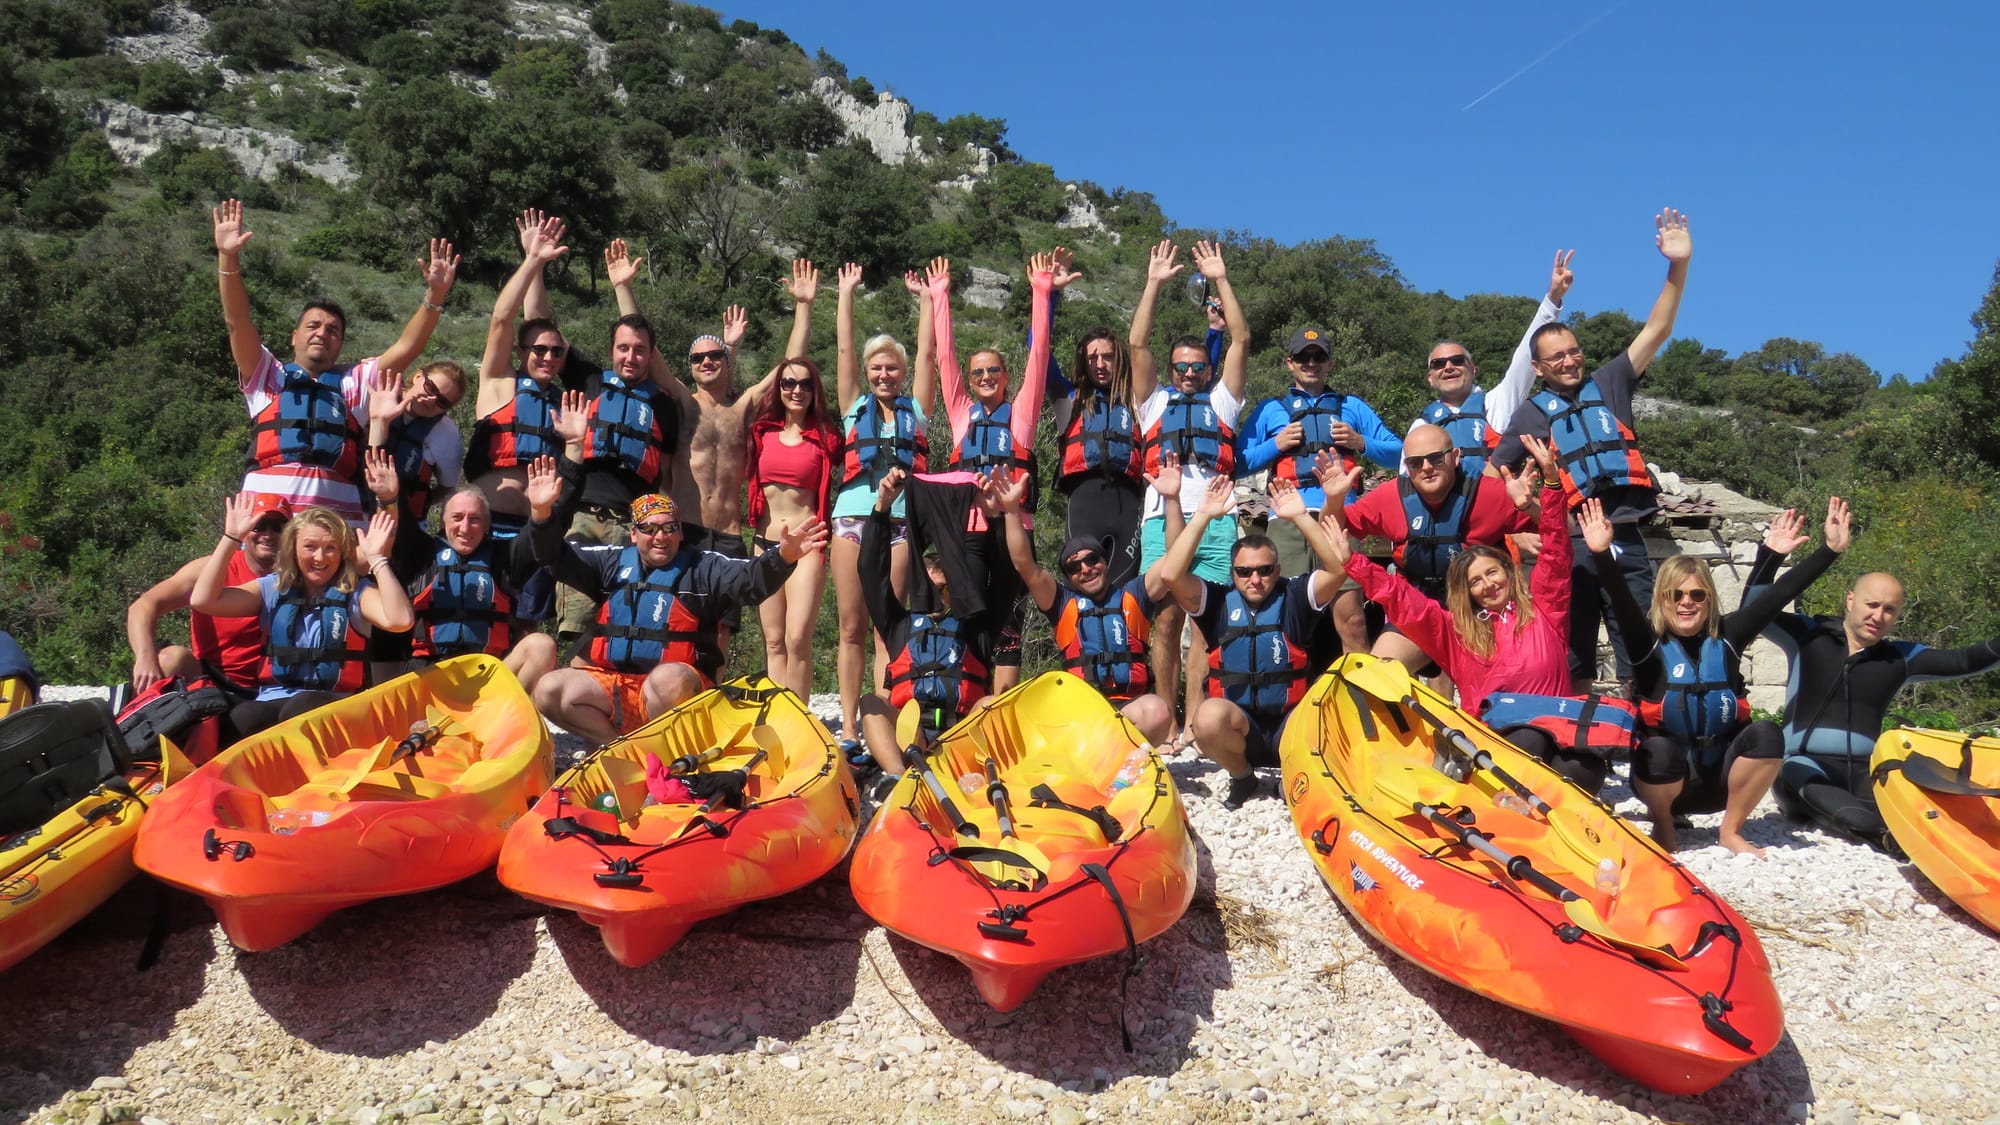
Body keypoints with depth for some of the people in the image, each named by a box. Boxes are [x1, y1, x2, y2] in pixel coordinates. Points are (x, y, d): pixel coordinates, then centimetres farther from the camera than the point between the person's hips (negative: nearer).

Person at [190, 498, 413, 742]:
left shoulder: (356, 592, 4)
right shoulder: (273, 588, 14)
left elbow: (400, 620, -17)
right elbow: (202, 600, 2)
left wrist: (376, 559, -15)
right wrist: (231, 538, 1)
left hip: (332, 706, -2)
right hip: (273, 701, 2)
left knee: (301, 710, -37)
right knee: (242, 719, -33)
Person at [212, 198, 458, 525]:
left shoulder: (355, 382, 21)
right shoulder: (267, 376, 20)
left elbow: (406, 347, 11)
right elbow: (237, 323, 8)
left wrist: (434, 296, -2)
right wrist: (228, 258, -4)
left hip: (336, 518, 1)